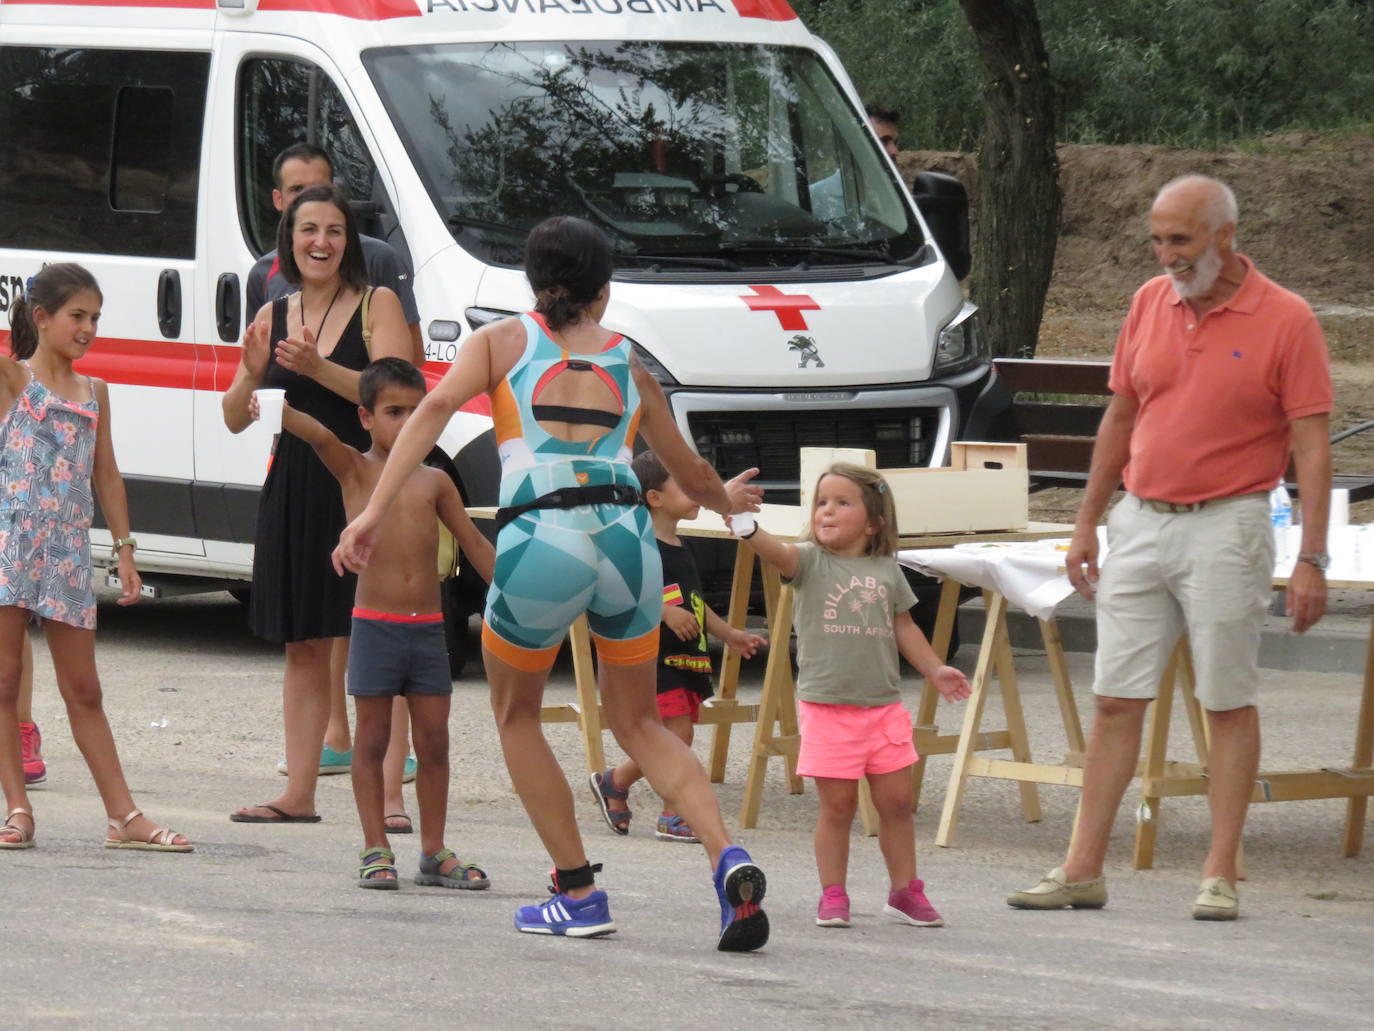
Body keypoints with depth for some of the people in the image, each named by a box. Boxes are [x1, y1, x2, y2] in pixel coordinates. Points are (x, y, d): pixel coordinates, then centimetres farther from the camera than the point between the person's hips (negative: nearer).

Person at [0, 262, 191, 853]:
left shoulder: (94, 393, 14)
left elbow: (105, 475, 17)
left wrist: (124, 549, 13)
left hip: (69, 551, 4)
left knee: (83, 690, 8)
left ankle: (123, 816, 6)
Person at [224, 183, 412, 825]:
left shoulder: (377, 306, -2)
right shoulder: (273, 317, 12)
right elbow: (236, 419, 13)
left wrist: (318, 368, -25)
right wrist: (253, 372, -8)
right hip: (294, 491, 5)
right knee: (303, 646, 9)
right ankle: (298, 796, 12)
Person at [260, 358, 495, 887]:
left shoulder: (434, 482, 9)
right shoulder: (355, 471, 1)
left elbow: (475, 544, 14)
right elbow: (317, 434, -16)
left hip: (428, 626, 3)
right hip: (375, 625, -3)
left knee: (433, 742, 5)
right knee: (372, 739, 2)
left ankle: (434, 853, 13)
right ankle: (375, 850, 7)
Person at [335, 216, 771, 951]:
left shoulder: (502, 340, 15)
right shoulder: (627, 363, 21)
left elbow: (437, 405, -4)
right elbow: (690, 475, 32)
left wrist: (374, 509, -9)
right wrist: (726, 500, 55)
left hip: (540, 543, -3)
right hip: (626, 538, 3)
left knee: (516, 717, 23)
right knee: (637, 723, 21)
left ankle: (578, 894, 19)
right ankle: (729, 861, 0)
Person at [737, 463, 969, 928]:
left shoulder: (886, 571, 8)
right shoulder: (810, 562, -4)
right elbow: (778, 553, -25)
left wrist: (934, 669, 16)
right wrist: (746, 526, -44)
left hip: (884, 706, 3)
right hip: (827, 708, -3)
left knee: (896, 801, 7)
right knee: (837, 806, 0)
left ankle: (905, 890, 19)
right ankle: (832, 895, 12)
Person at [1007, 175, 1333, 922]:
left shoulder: (1284, 320, -7)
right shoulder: (1149, 304, 8)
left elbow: (1311, 448, -9)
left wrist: (1311, 560, -14)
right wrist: (1086, 524, 15)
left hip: (1225, 529, -5)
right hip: (1140, 521, 5)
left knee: (1230, 705, 1)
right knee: (1115, 700, 5)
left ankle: (1220, 877, 5)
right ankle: (1083, 869, 8)